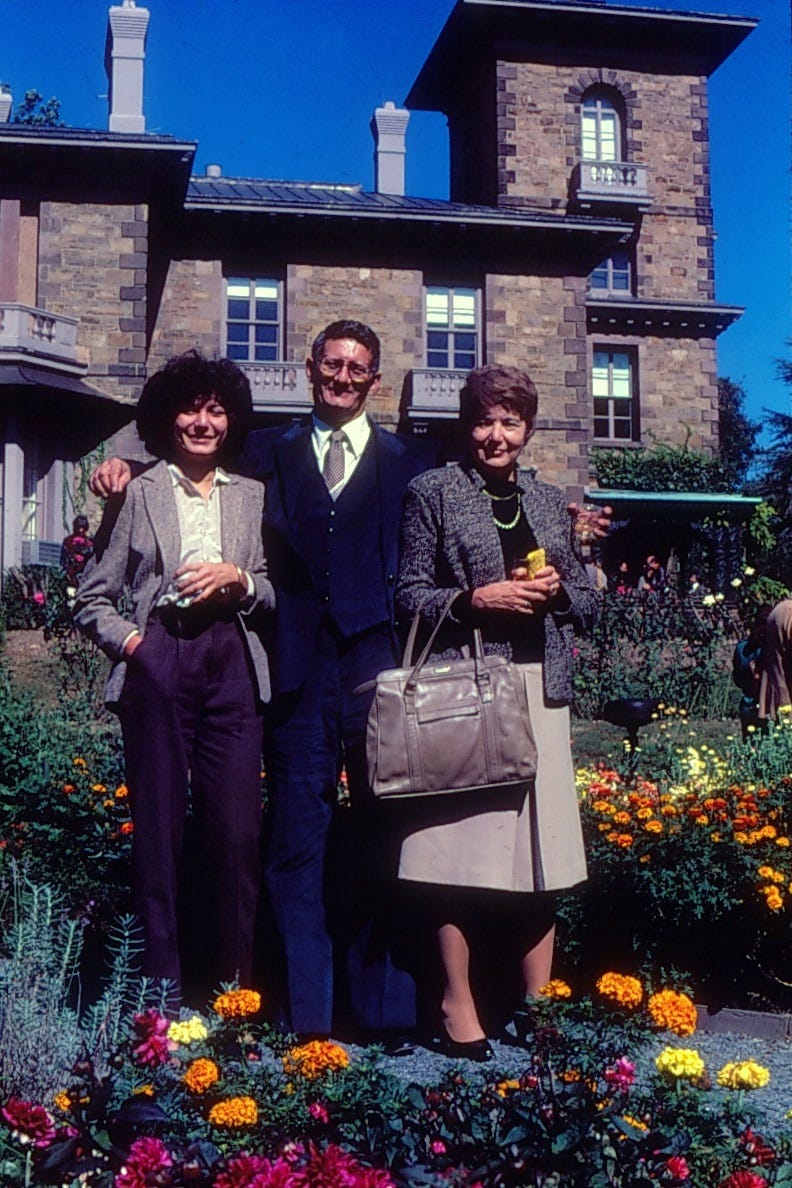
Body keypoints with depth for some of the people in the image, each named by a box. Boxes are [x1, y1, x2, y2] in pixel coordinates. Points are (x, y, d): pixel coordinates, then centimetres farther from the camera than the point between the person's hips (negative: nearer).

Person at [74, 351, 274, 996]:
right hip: (158, 665, -1)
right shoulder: (139, 493, 10)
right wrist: (127, 639, -6)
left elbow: (274, 595, 14)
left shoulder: (253, 496, 16)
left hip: (232, 665, 2)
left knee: (238, 832, -4)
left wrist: (237, 579, -5)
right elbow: (93, 596, 10)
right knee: (158, 829, 1)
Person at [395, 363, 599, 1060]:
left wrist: (557, 589, -1)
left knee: (540, 848, 5)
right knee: (462, 845, -4)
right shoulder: (434, 492, 6)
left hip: (540, 689, 4)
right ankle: (459, 1009, 7)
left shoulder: (551, 503, 18)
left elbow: (590, 601, 19)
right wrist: (474, 600, -14)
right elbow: (409, 593, 0)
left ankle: (539, 1003, 16)